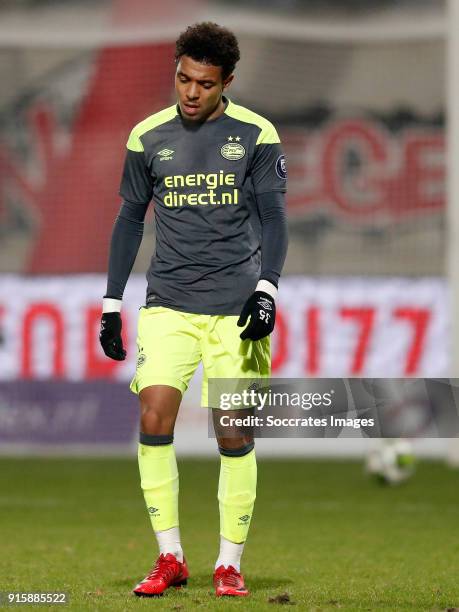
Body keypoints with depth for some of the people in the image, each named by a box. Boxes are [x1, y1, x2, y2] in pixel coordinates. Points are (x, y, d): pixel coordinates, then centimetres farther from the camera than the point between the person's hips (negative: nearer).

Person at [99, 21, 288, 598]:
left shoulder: (255, 134, 1)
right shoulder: (148, 137, 7)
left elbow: (273, 217, 1)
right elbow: (130, 218, 14)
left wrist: (266, 289, -13)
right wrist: (111, 303, 10)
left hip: (236, 307, -2)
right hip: (168, 303, 2)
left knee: (235, 435, -2)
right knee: (153, 418, -13)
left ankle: (229, 563, 10)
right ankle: (169, 557, -2)